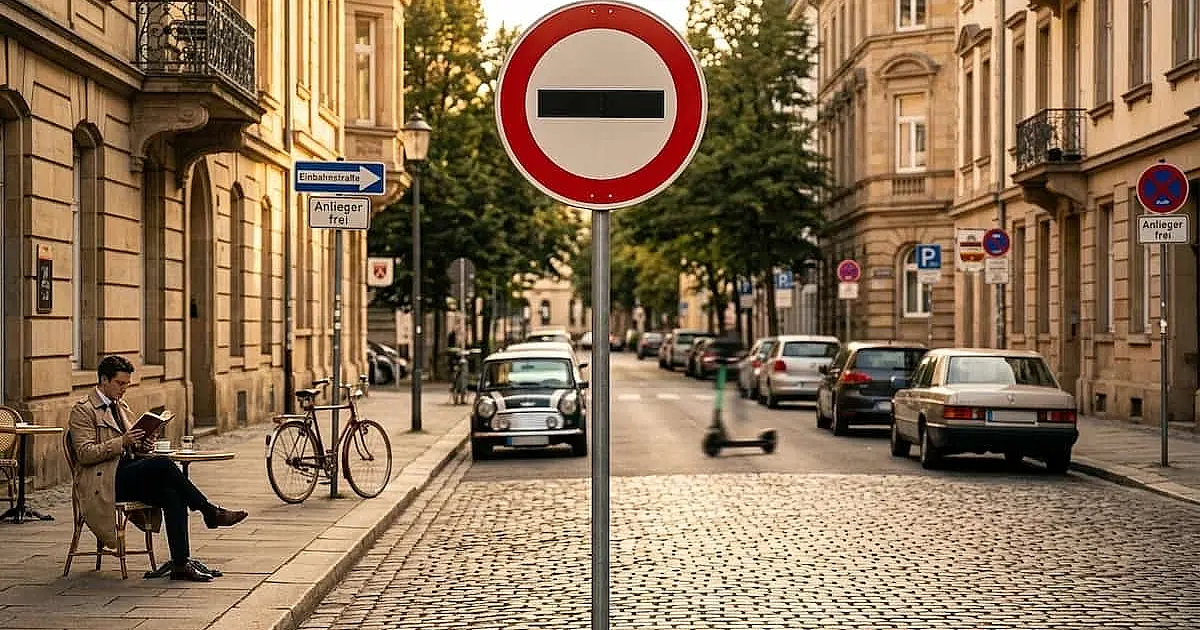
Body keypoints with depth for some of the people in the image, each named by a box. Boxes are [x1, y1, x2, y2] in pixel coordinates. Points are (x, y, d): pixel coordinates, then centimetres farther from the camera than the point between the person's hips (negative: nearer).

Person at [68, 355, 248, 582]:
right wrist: (122, 442, -22)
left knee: (172, 494, -22)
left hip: (128, 476, 8)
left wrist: (143, 444, 1)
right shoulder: (83, 410, -3)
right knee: (163, 464, -28)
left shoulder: (121, 407, 22)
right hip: (104, 483, -7)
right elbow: (84, 453, -13)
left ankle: (181, 563, -26)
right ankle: (210, 511, -18)